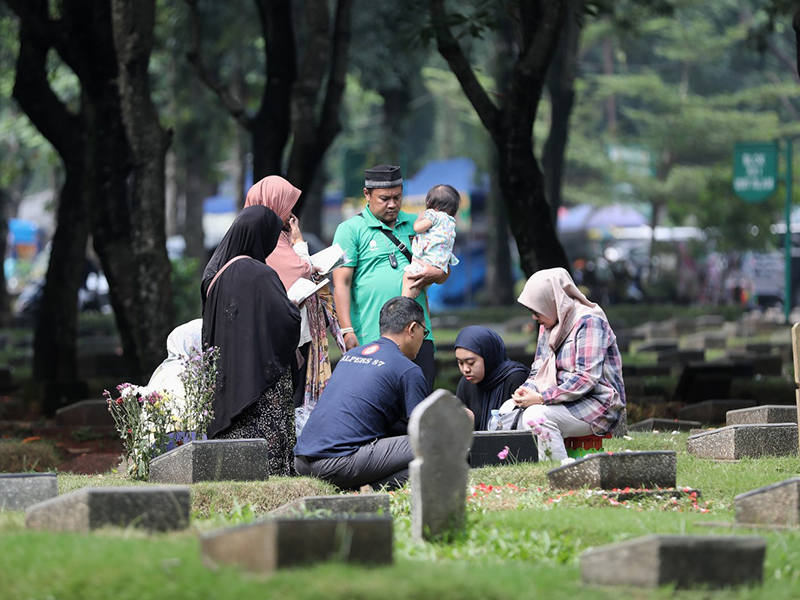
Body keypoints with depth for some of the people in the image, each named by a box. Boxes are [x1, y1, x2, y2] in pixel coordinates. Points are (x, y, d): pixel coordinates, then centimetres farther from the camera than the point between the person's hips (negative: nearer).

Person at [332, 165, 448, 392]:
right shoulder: (350, 229, 4)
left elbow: (444, 273, 21)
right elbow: (341, 283, -2)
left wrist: (435, 274, -4)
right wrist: (347, 331, -12)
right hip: (371, 338, -4)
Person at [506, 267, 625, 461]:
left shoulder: (588, 322, -14)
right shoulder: (548, 326, 14)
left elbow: (587, 378, -22)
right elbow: (539, 371, 19)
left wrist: (541, 398, -24)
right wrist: (527, 390, -6)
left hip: (599, 405, -9)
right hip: (566, 402, 9)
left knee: (536, 416, -31)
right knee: (509, 409, -6)